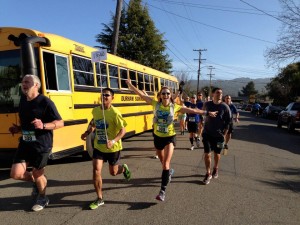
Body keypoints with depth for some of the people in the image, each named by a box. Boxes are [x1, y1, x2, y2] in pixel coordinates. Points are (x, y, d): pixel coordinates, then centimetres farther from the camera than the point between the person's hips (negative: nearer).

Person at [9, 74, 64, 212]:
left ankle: (42, 198, 37)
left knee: (37, 174, 8)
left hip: (42, 145, -6)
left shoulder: (45, 102, -14)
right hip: (25, 143, 6)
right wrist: (18, 128, 4)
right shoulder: (23, 100, 7)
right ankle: (36, 181, 31)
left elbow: (60, 123, -14)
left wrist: (43, 126, -29)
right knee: (15, 174, -2)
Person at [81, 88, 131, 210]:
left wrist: (113, 141, -35)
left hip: (113, 148, -4)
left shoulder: (114, 113, -21)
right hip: (98, 147, 4)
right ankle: (99, 199, 12)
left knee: (113, 172, 13)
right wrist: (87, 132, 3)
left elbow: (123, 130, -21)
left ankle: (124, 168, 50)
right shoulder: (95, 110, -4)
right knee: (96, 170, -6)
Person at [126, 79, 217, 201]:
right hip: (158, 137, 3)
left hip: (170, 137, -2)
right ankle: (169, 172, 55)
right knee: (163, 162, 22)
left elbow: (192, 110, -3)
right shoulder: (156, 104, -8)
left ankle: (163, 190, -3)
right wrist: (130, 84, -11)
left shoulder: (175, 107, -9)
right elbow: (141, 95, -9)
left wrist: (207, 113, -1)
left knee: (165, 164, -12)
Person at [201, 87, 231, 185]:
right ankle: (208, 174, 13)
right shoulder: (207, 104, -2)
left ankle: (215, 169, 39)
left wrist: (224, 134, -9)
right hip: (207, 133, 1)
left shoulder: (225, 107, -9)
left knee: (217, 153, 14)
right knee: (207, 154, -1)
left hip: (219, 134, -1)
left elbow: (228, 122, -5)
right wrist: (201, 128, 10)